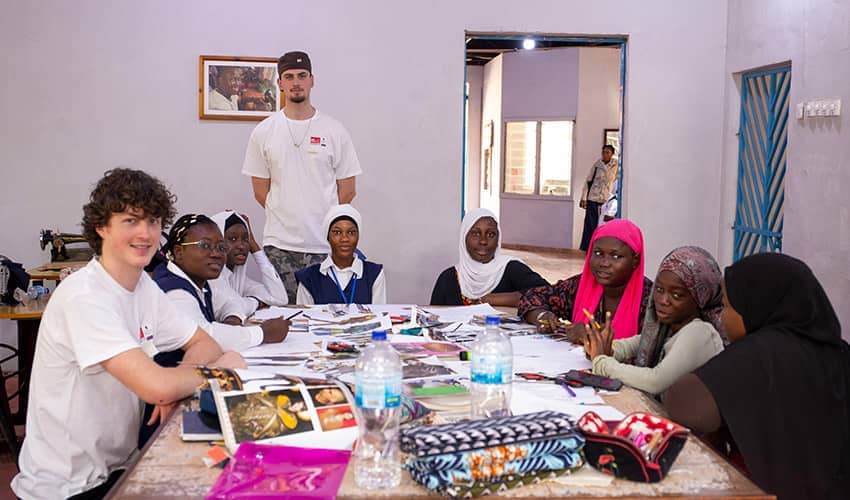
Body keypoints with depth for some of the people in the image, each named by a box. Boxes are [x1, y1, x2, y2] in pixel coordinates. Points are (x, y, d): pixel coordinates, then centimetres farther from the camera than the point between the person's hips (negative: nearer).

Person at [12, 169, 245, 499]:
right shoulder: (84, 298, -23)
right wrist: (218, 369, -14)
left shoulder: (143, 286, 1)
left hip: (118, 465, 7)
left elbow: (204, 344, 6)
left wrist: (178, 381, -15)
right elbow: (157, 387, -32)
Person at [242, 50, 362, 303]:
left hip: (326, 244, 0)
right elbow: (260, 190, 8)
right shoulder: (263, 131, 6)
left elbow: (347, 190, 6)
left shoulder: (334, 130, 4)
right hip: (279, 244, 1)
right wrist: (285, 218, 5)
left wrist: (321, 222, 6)